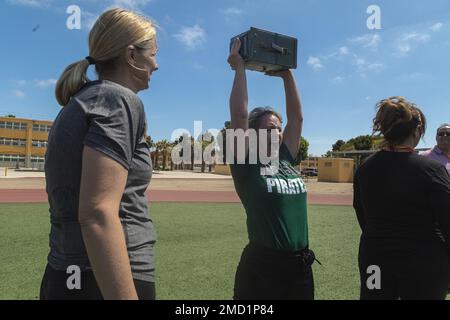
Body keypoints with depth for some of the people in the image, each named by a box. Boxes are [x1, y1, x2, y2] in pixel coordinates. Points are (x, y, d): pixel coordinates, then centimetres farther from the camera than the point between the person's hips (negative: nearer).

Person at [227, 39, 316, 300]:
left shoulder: (286, 160, 8)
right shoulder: (246, 165, -7)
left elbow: (297, 117, 11)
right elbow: (239, 114, -15)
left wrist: (287, 75, 13)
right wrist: (239, 68, -8)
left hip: (301, 265, 6)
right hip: (262, 265, -6)